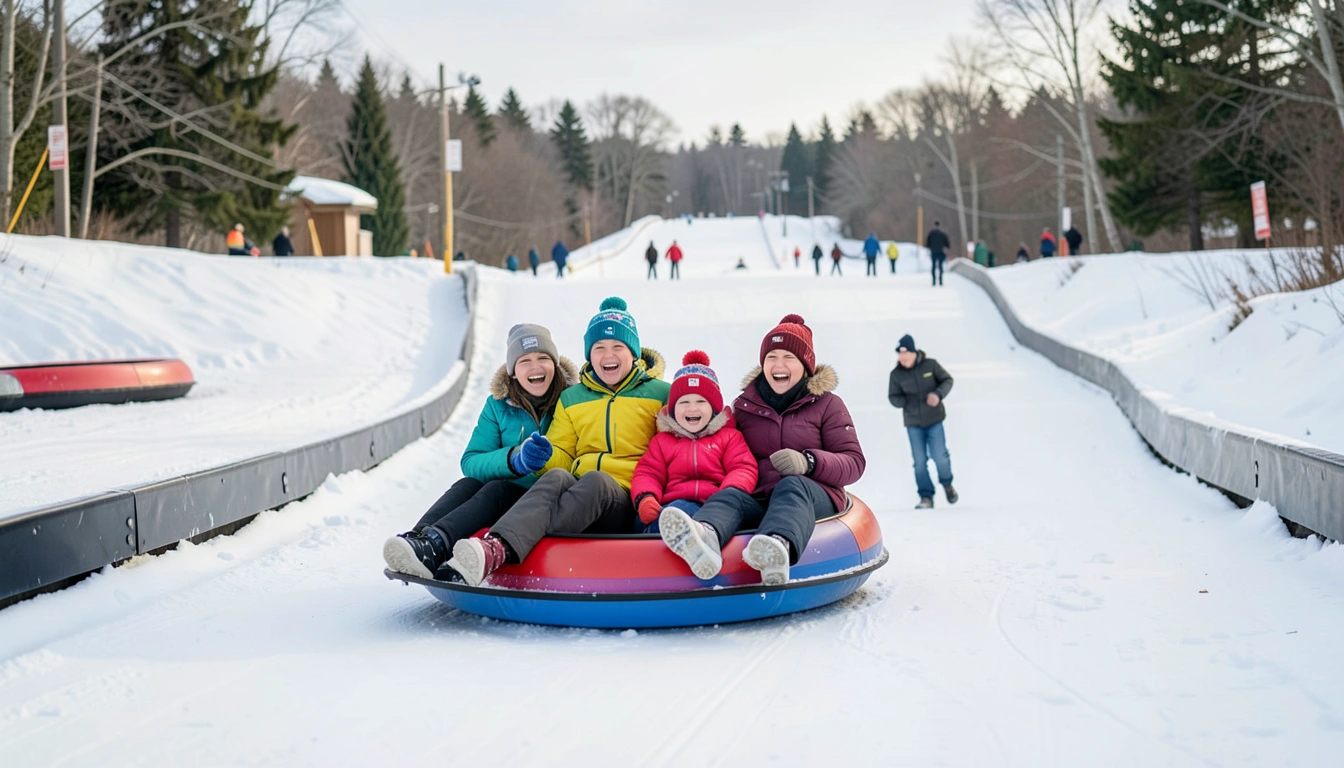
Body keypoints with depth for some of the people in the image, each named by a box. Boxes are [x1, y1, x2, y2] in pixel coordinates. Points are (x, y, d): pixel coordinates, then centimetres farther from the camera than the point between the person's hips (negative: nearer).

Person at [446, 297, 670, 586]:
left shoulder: (661, 394, 13)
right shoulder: (571, 399, 22)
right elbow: (563, 456, 19)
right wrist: (545, 457, -3)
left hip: (631, 506, -3)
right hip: (580, 493, 3)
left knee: (595, 481, -36)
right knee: (557, 477, -33)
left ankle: (498, 550, -56)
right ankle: (500, 545, -61)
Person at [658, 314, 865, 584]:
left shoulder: (827, 404, 14)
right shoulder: (744, 405, 21)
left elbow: (854, 463, 3)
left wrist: (809, 462, -16)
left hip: (814, 497, -2)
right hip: (757, 499, 2)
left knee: (791, 486, -36)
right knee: (728, 496, -31)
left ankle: (779, 547, -72)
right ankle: (705, 536, -70)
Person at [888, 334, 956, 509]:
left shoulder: (930, 365, -8)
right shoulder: (896, 374, -5)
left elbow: (947, 380, 1)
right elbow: (893, 397, 3)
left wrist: (938, 394, -18)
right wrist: (906, 402, -18)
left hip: (934, 420, -1)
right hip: (913, 423, 1)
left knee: (939, 456, -7)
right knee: (920, 461, 1)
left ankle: (947, 484, 23)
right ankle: (926, 497, 12)